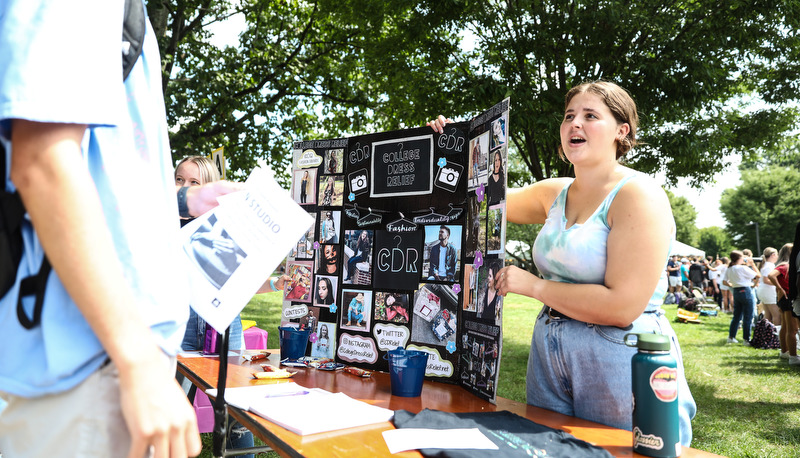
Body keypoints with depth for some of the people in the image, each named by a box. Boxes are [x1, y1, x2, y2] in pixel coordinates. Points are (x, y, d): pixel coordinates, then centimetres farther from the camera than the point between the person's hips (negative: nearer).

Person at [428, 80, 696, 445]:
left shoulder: (639, 195, -15)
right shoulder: (554, 194, 6)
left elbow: (622, 307, -23)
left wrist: (533, 285, -16)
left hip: (619, 358, -7)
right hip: (549, 352, 7)